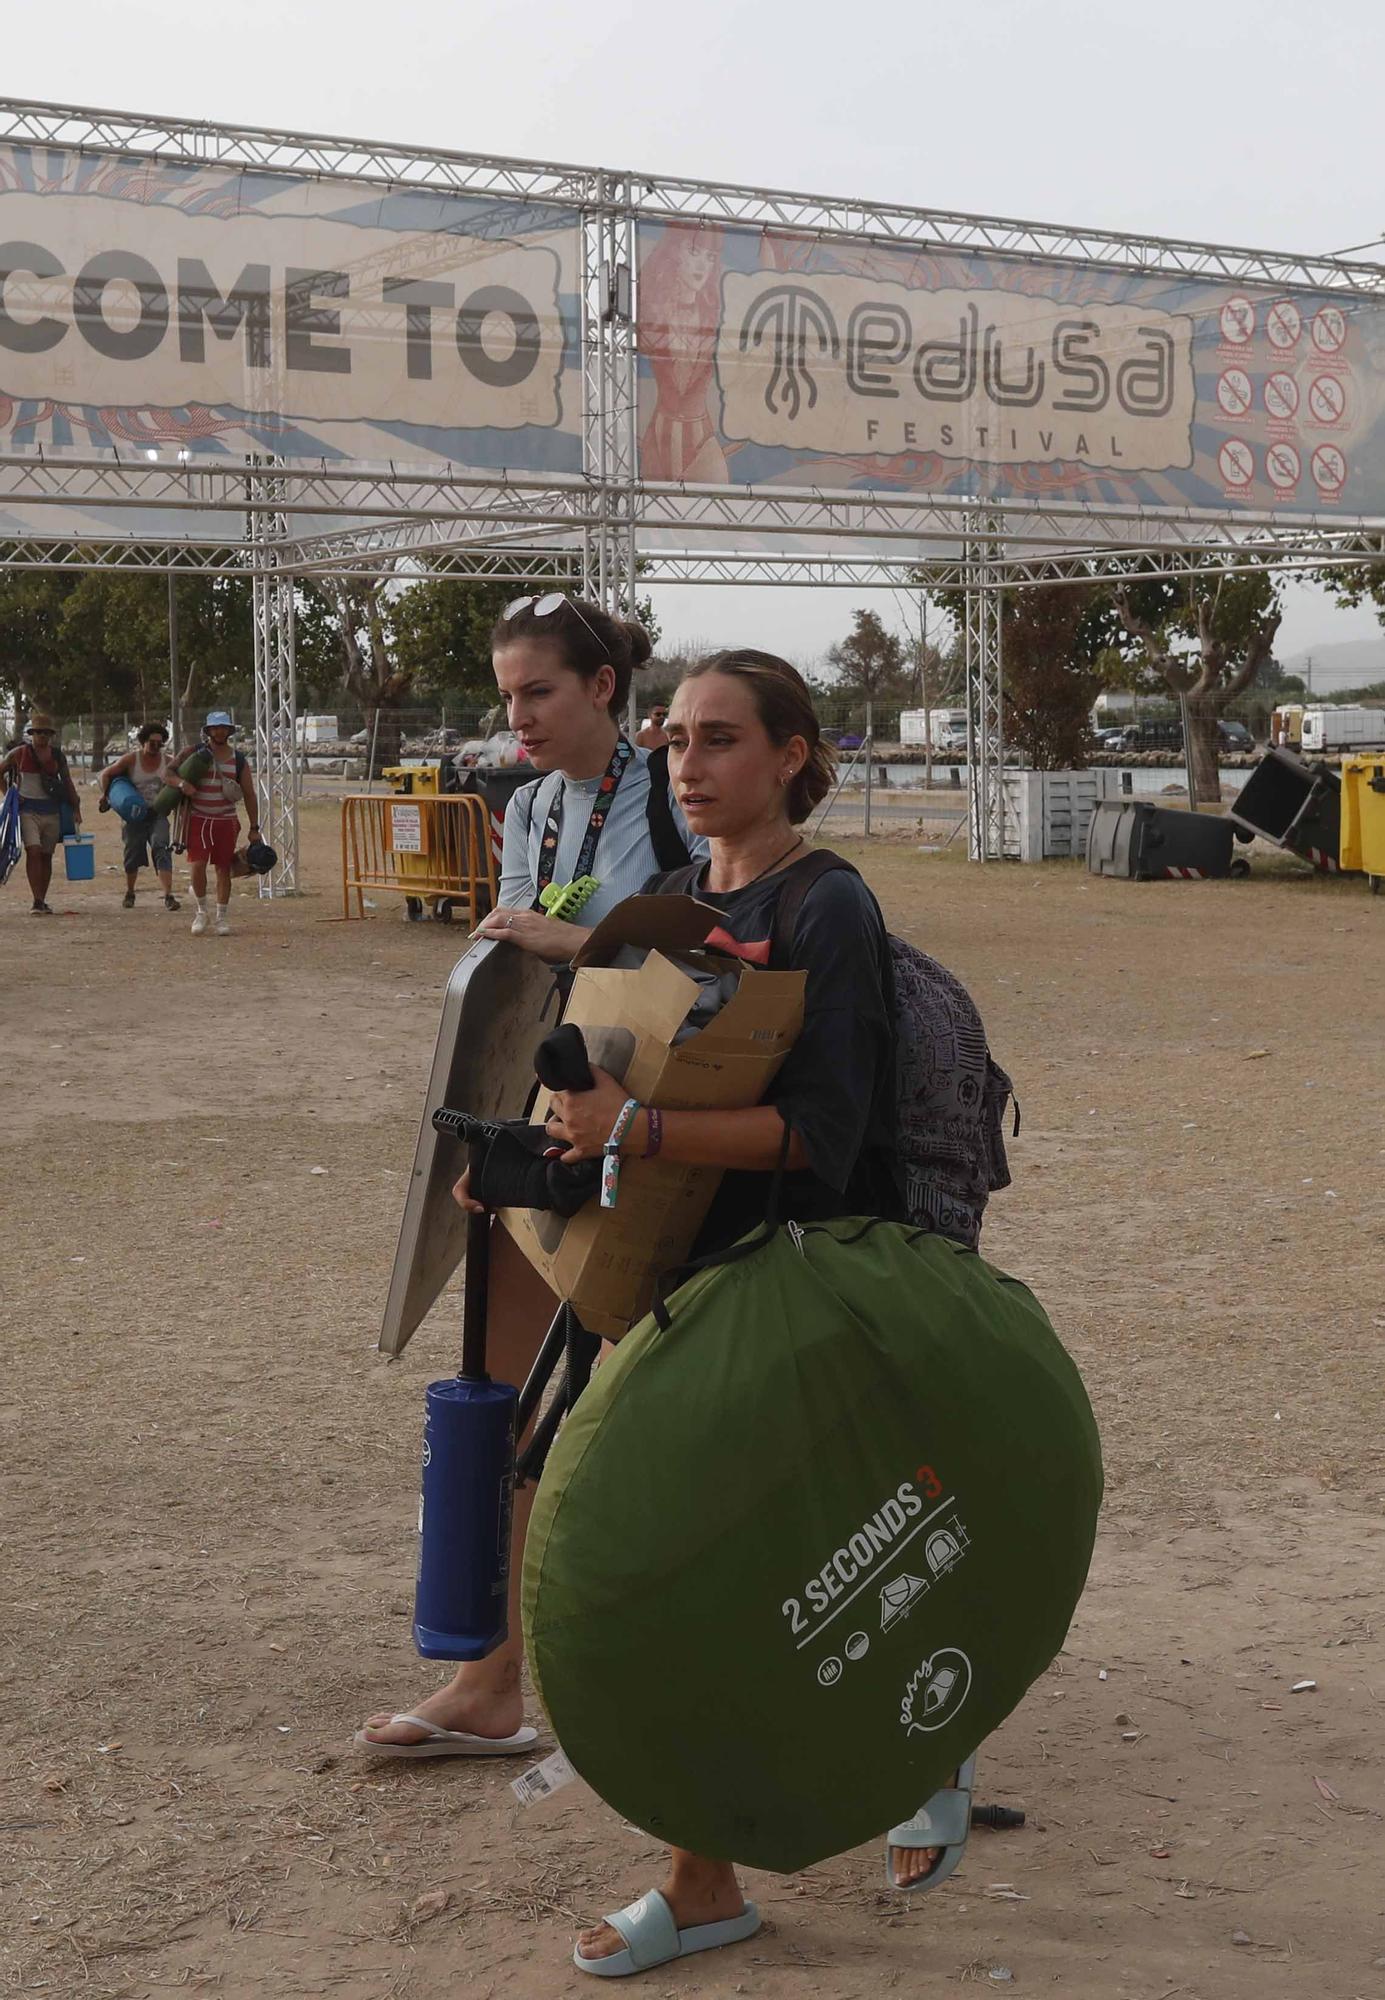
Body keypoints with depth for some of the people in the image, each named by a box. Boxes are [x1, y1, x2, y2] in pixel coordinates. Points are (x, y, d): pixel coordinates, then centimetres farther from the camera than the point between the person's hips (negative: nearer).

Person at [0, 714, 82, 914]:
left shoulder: (57, 756, 7)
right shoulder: (19, 754, 0)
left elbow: (68, 783, 12)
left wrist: (76, 809, 6)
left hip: (51, 811, 3)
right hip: (28, 810, -3)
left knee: (46, 855, 7)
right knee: (33, 851, -15)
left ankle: (42, 901, 15)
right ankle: (37, 901, -18)